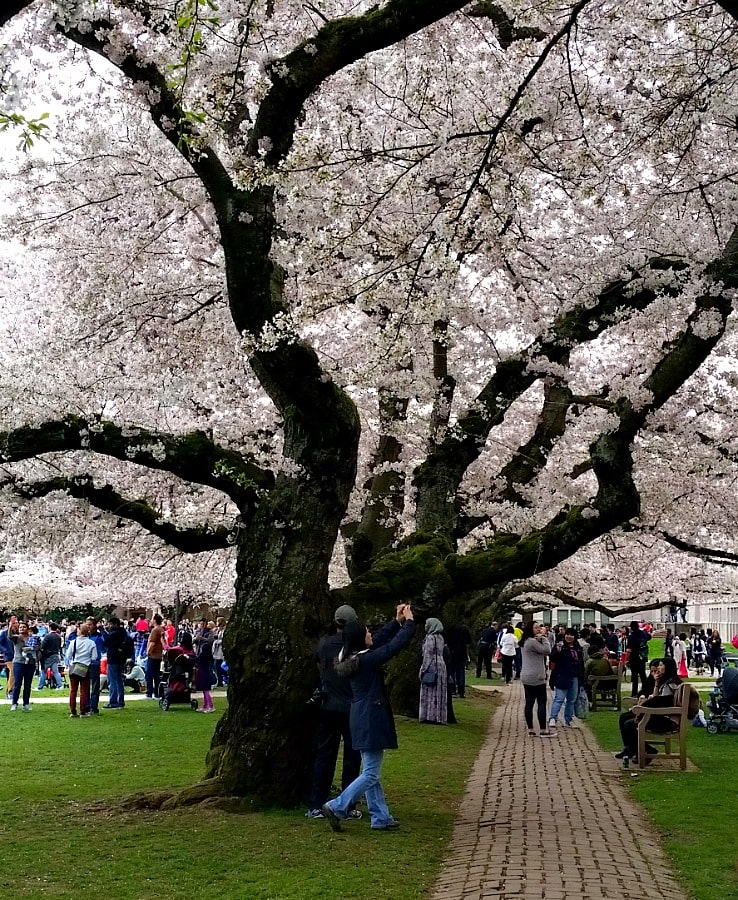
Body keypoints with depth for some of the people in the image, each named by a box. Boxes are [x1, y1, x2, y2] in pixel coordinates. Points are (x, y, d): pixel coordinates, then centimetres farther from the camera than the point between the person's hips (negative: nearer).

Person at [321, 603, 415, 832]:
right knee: (371, 774, -3)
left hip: (363, 720, 10)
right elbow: (396, 645, -20)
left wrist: (397, 622, 13)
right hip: (371, 721, -10)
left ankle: (381, 818, 21)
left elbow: (380, 639, 18)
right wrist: (409, 622, -7)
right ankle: (336, 808, -2)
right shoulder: (366, 660, -20)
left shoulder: (353, 657, 6)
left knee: (371, 772, 14)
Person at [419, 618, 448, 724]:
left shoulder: (430, 638, -13)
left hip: (431, 667, -8)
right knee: (439, 692, 9)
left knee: (430, 692, -3)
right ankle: (439, 717, 12)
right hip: (441, 665, 8)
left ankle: (430, 716, -2)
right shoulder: (440, 637, 13)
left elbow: (427, 655, -15)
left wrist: (422, 669, -11)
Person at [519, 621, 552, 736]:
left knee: (529, 703, 8)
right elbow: (547, 650, -16)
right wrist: (544, 638, -8)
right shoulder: (532, 642, -17)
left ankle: (530, 730, 9)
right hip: (536, 678, -10)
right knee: (542, 702, -4)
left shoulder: (525, 642, 15)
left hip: (526, 678, 10)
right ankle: (543, 730, -3)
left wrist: (542, 638, 6)